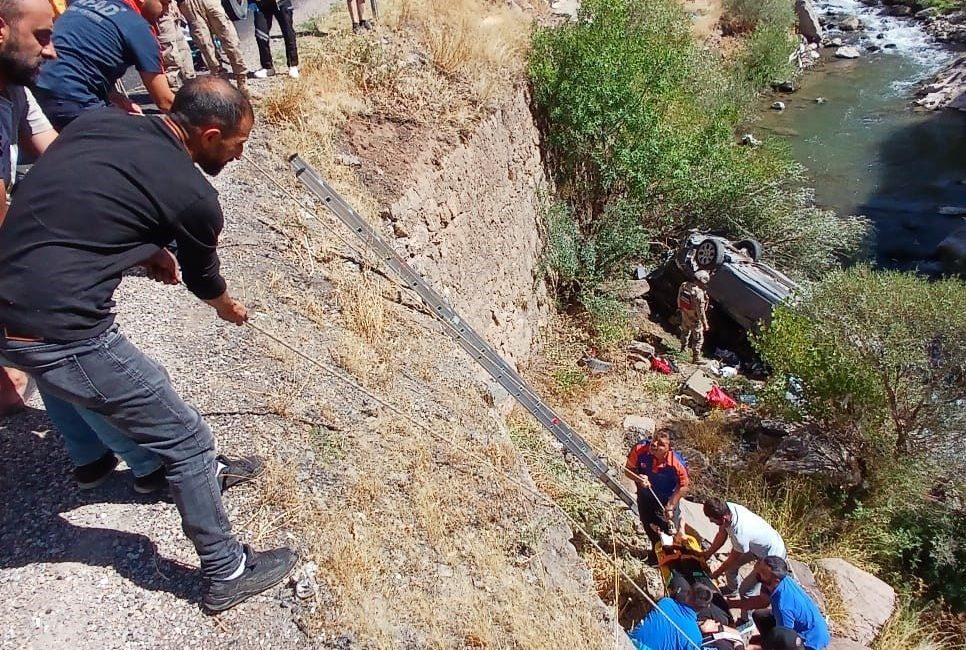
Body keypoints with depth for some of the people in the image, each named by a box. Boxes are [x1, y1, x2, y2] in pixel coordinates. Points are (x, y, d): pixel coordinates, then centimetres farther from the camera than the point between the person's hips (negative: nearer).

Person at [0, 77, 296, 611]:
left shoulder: (96, 121, 7)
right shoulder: (191, 195, -11)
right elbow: (202, 278, 8)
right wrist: (229, 309, 29)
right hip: (57, 334, -8)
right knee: (187, 439, 6)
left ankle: (196, 475, 50)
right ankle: (226, 573, 21)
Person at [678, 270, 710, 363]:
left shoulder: (684, 285, -12)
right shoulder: (699, 293, -33)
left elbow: (679, 299, 4)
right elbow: (700, 311, -28)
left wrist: (681, 308, 21)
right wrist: (705, 323, -18)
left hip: (684, 315, 7)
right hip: (694, 319, -7)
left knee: (685, 332, 31)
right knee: (698, 339, 10)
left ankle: (683, 349, 52)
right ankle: (695, 358, 18)